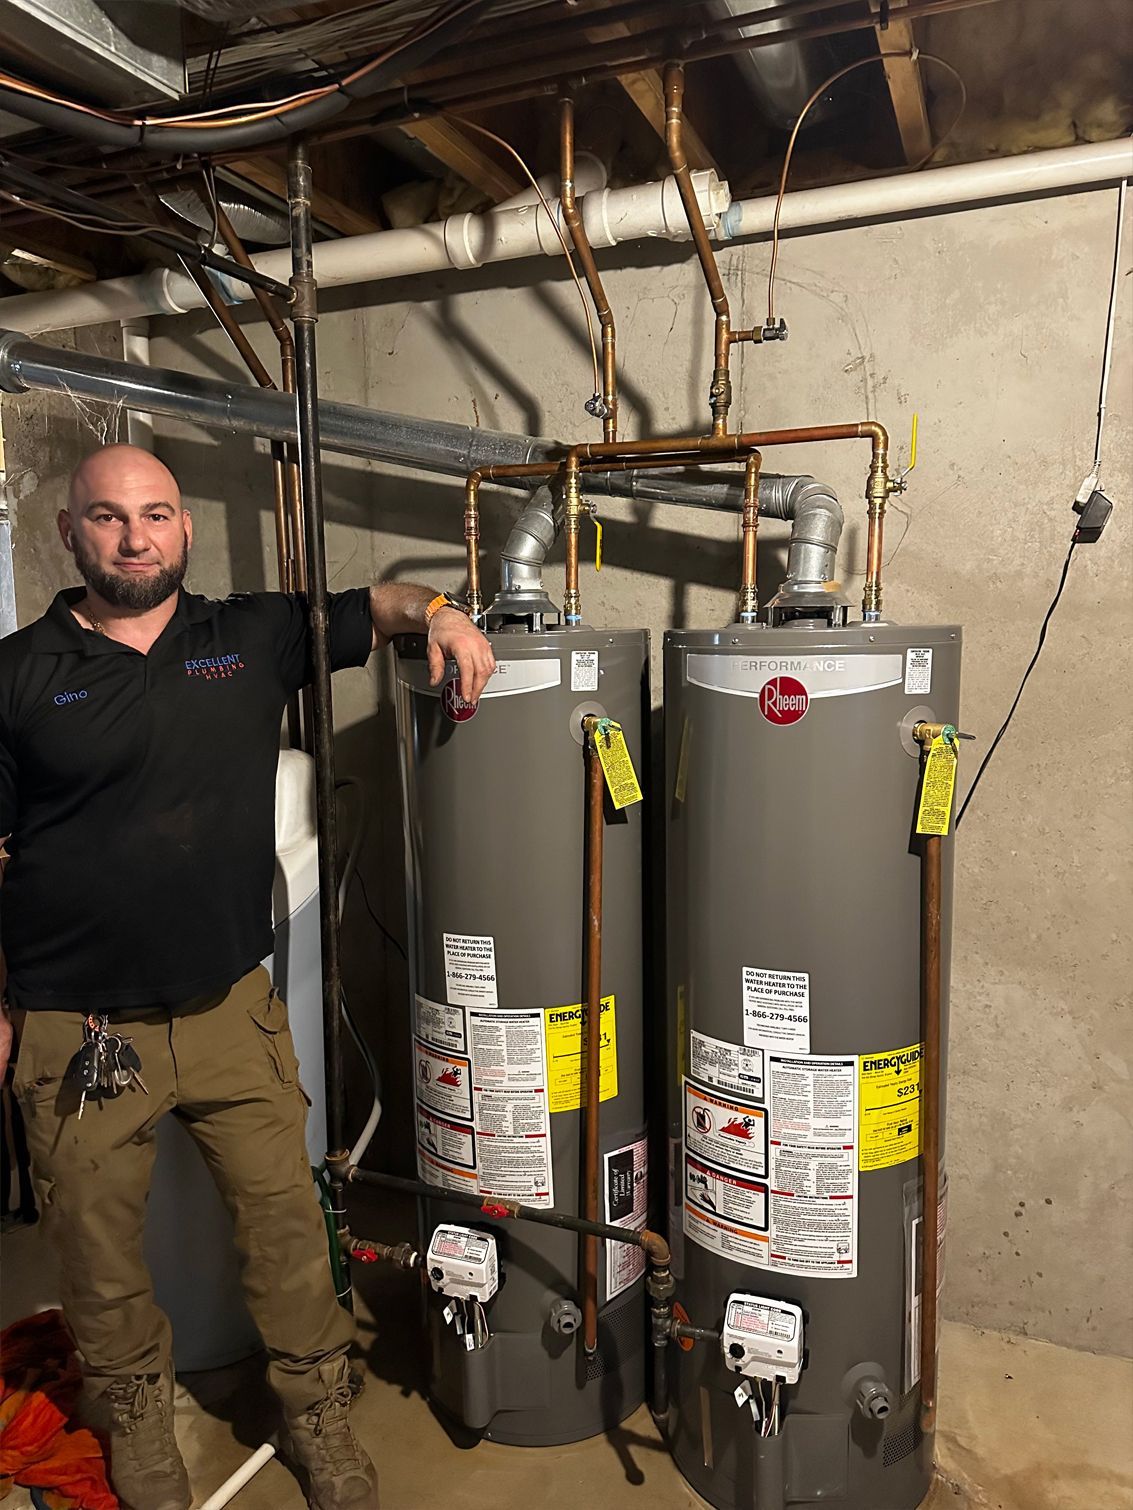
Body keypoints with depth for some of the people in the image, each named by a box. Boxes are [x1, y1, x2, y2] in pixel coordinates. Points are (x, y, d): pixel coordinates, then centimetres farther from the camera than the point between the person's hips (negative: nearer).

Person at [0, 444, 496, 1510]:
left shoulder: (251, 637, 3)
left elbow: (367, 607, 14)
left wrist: (435, 612, -9)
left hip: (232, 1010, 2)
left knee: (284, 1220, 11)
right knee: (98, 1244, 16)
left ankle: (319, 1418, 35)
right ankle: (139, 1420, 44)